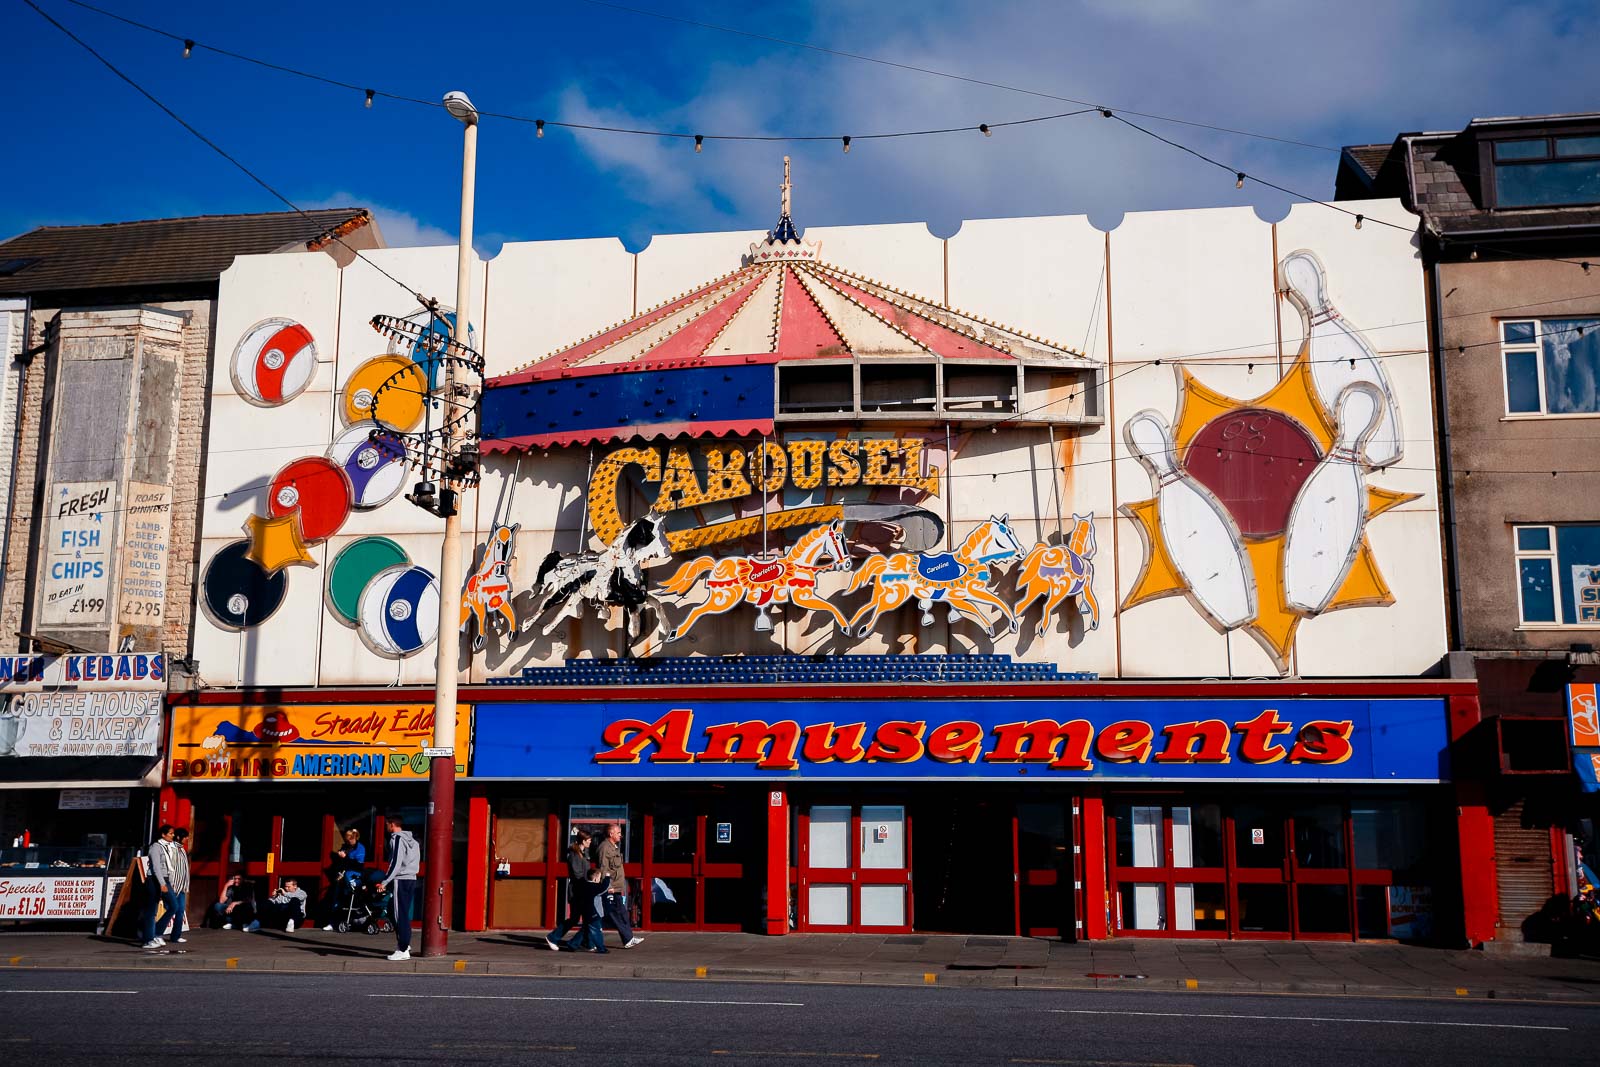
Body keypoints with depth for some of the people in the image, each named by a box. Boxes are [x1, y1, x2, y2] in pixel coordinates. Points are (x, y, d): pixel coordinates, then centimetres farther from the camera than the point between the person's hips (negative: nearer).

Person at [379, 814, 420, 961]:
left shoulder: (396, 839, -8)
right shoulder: (412, 840, 18)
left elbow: (396, 863, -16)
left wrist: (385, 882, -17)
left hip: (401, 880, -8)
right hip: (412, 879, 8)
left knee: (400, 915, -6)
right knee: (404, 913, 17)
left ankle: (403, 950, -7)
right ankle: (404, 943, 21)